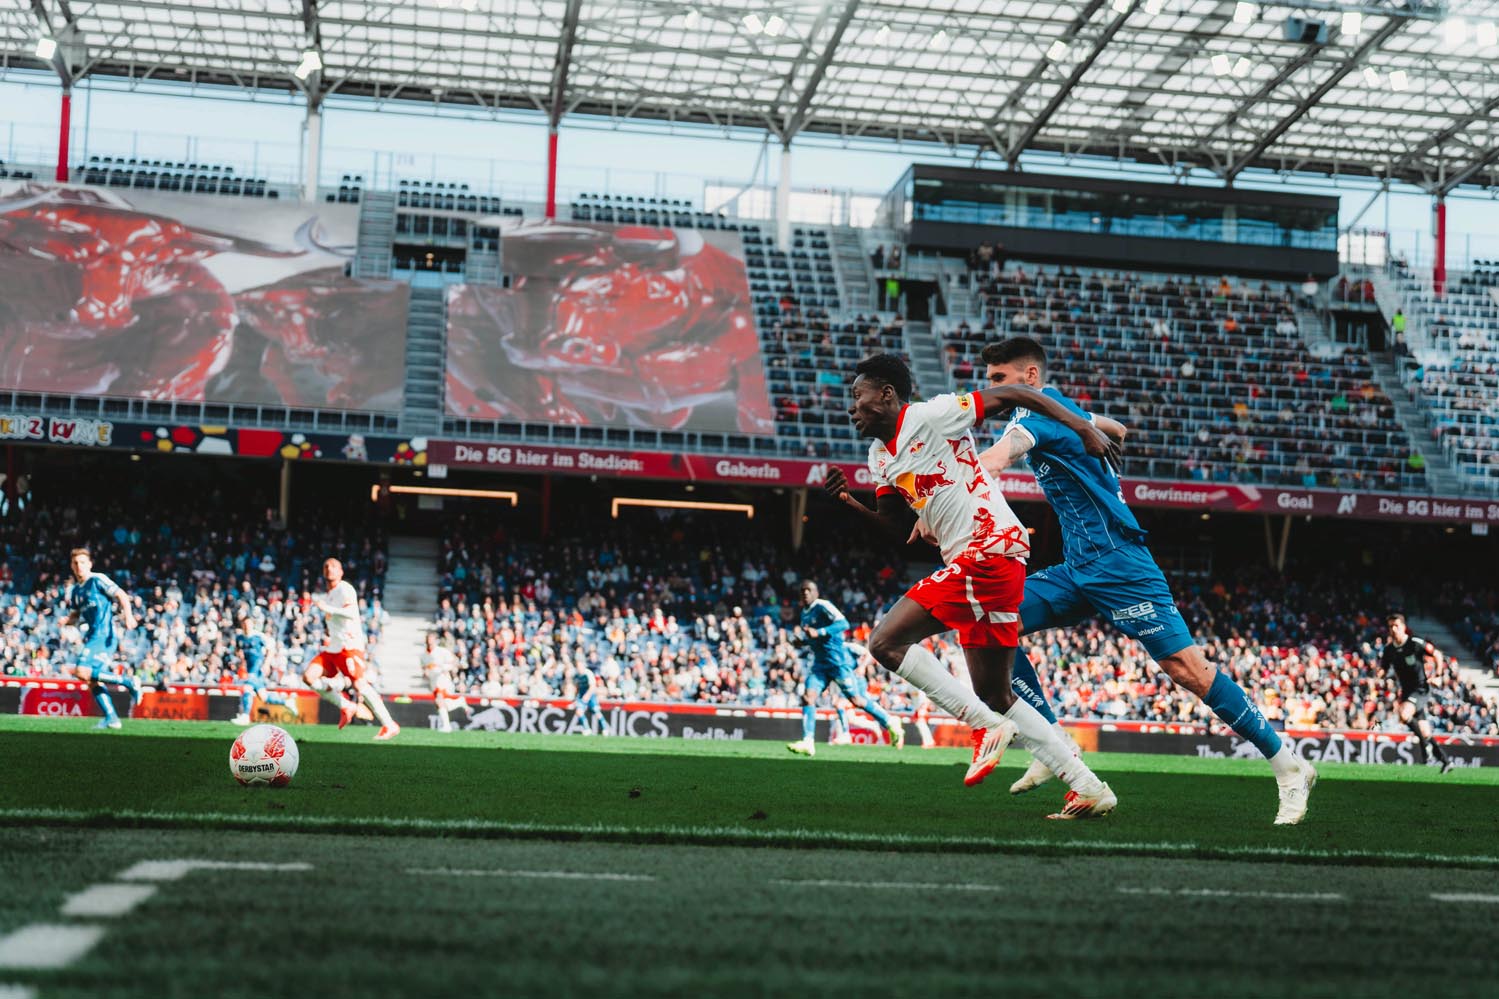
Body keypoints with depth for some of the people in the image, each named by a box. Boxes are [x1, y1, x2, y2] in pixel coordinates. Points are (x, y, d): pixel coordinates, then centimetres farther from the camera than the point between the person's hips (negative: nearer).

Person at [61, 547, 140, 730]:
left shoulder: (98, 580, -4)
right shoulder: (73, 590, 18)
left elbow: (121, 596, -10)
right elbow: (75, 616, 27)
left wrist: (128, 614, -27)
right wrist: (67, 621, 4)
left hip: (105, 635, -8)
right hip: (91, 637, 8)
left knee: (83, 672, -21)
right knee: (92, 681, 3)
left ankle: (129, 682, -12)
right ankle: (111, 718, 7)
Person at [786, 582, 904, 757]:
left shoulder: (823, 606, -11)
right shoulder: (804, 613, 14)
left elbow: (843, 623, -25)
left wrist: (819, 632, -32)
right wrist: (801, 639, 4)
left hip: (838, 661, -7)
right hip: (819, 662, 7)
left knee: (857, 700, -3)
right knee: (808, 696, -10)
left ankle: (892, 725, 14)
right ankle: (808, 743, -13)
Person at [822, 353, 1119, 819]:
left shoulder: (930, 416, -8)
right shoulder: (880, 456, 17)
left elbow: (1011, 395, -7)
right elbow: (898, 530, 18)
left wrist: (1084, 427, -10)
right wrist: (850, 502, 3)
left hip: (988, 550, -10)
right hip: (970, 564, 10)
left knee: (885, 642, -14)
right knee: (995, 695, 12)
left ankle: (986, 726, -11)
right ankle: (1089, 788, 14)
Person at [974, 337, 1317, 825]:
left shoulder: (1040, 411, -11)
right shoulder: (1065, 411, 16)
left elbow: (994, 460, -30)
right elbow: (1115, 430, 37)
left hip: (1117, 564, -10)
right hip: (1078, 569, 10)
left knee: (1189, 669, -13)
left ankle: (1288, 766, -2)